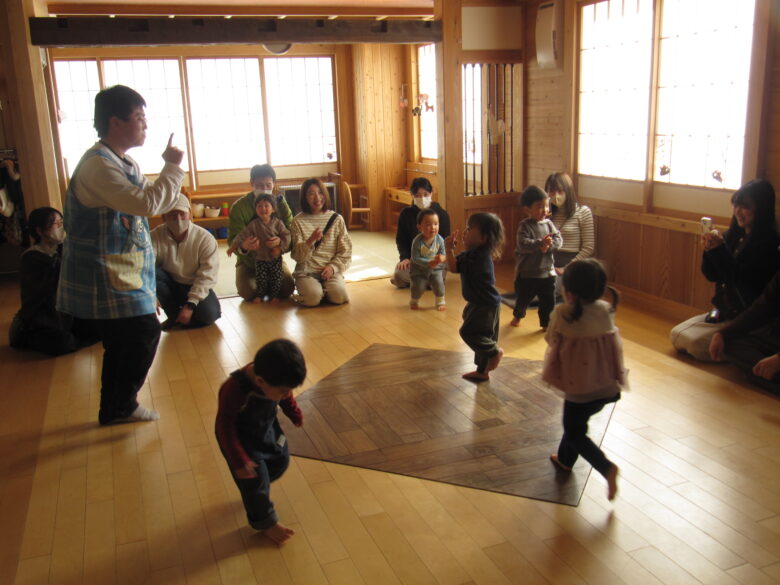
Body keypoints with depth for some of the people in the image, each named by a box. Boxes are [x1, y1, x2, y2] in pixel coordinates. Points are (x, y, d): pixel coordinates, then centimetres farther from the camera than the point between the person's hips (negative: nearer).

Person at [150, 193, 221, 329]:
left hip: (195, 287, -1)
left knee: (209, 313, -31)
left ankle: (178, 320, 3)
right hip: (169, 286, 2)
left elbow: (207, 276, -18)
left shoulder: (205, 239, -16)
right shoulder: (155, 237, -14)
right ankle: (174, 315, -8)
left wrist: (190, 305, -26)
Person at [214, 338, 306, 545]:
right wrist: (239, 460, -27)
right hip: (242, 439, -6)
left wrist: (295, 414, 16)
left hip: (267, 428, 6)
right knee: (255, 478, 2)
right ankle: (265, 522, 27)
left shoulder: (275, 378, -23)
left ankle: (259, 487, 49)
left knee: (281, 460, 19)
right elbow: (224, 427, -30)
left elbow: (286, 396, 2)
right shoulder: (234, 390, -41)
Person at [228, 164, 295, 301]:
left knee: (287, 290, -18)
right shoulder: (239, 207, -14)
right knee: (248, 292, -24)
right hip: (248, 261, -1)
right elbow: (232, 240, -19)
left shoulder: (281, 204, -8)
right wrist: (243, 247, -44)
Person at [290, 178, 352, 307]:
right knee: (313, 297, -30)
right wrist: (311, 240, -23)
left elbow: (345, 251, 5)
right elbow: (297, 256, -5)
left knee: (339, 296, -27)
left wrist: (333, 267, -12)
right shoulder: (298, 221, 0)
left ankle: (323, 288, 6)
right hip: (306, 271, -1)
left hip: (330, 270, 1)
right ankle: (304, 286, 5)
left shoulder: (336, 219, 4)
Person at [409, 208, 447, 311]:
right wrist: (429, 263, -34)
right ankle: (414, 301, 28)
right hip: (419, 269, -2)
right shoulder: (417, 241, -25)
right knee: (419, 286, -4)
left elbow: (443, 254, -10)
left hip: (436, 268, 2)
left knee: (438, 283, -10)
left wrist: (442, 258, -36)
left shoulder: (439, 239, -17)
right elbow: (415, 258, -23)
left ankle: (440, 301, 16)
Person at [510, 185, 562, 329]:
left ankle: (546, 323, 26)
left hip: (547, 271, 3)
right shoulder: (525, 226, -14)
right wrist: (540, 243, -37)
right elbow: (523, 244, -27)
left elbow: (558, 239, -6)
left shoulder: (548, 223, 1)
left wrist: (548, 245, -25)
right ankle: (517, 316, 44)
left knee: (548, 301, 7)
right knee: (522, 298, 16)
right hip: (526, 273, -3)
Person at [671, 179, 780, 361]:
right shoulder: (734, 236, 5)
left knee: (696, 344, -21)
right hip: (723, 312, 8)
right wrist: (709, 250, -12)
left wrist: (719, 249, -30)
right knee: (676, 335, -2)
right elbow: (711, 275, 7)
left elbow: (739, 279, -24)